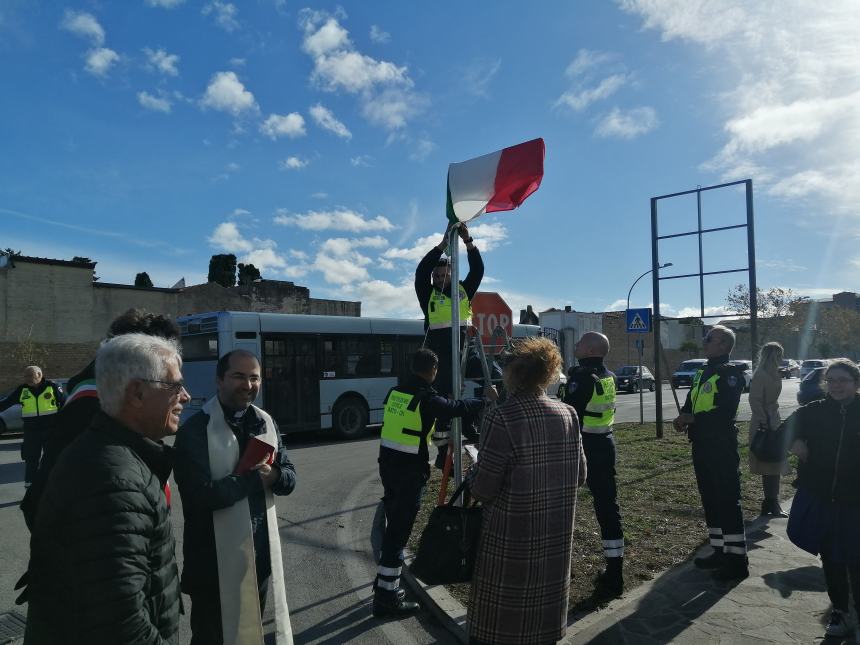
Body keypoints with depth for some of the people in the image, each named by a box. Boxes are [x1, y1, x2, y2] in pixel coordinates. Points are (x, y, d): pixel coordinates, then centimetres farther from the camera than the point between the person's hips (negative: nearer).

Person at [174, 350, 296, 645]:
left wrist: (273, 475, -19)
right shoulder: (195, 430, -16)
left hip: (260, 553, 6)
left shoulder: (265, 423, 4)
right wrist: (256, 479, -18)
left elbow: (289, 478, 4)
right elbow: (200, 495, -26)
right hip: (214, 559, -6)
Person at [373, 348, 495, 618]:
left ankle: (386, 581, 33)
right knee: (399, 529, -1)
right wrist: (487, 399, 14)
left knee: (394, 523, 20)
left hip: (388, 462, 8)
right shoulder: (427, 398, -15)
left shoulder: (395, 392, 6)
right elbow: (458, 407, -3)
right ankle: (386, 596, 6)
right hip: (409, 469, -8)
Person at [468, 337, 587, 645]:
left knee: (496, 619, 10)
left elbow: (483, 488, -19)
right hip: (556, 533, 6)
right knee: (544, 600, 22)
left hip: (511, 535, -5)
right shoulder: (568, 414, -1)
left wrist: (473, 474, 2)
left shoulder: (501, 418, -20)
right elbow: (580, 475, 7)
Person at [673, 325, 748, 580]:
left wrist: (691, 419, -16)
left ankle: (737, 559, 6)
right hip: (701, 444, 9)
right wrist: (683, 419, -4)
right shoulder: (702, 374, 16)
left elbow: (724, 412, -20)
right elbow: (689, 404, 17)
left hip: (722, 446, -9)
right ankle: (720, 551, 27)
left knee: (728, 501, -3)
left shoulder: (731, 373, -11)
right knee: (710, 499, 15)